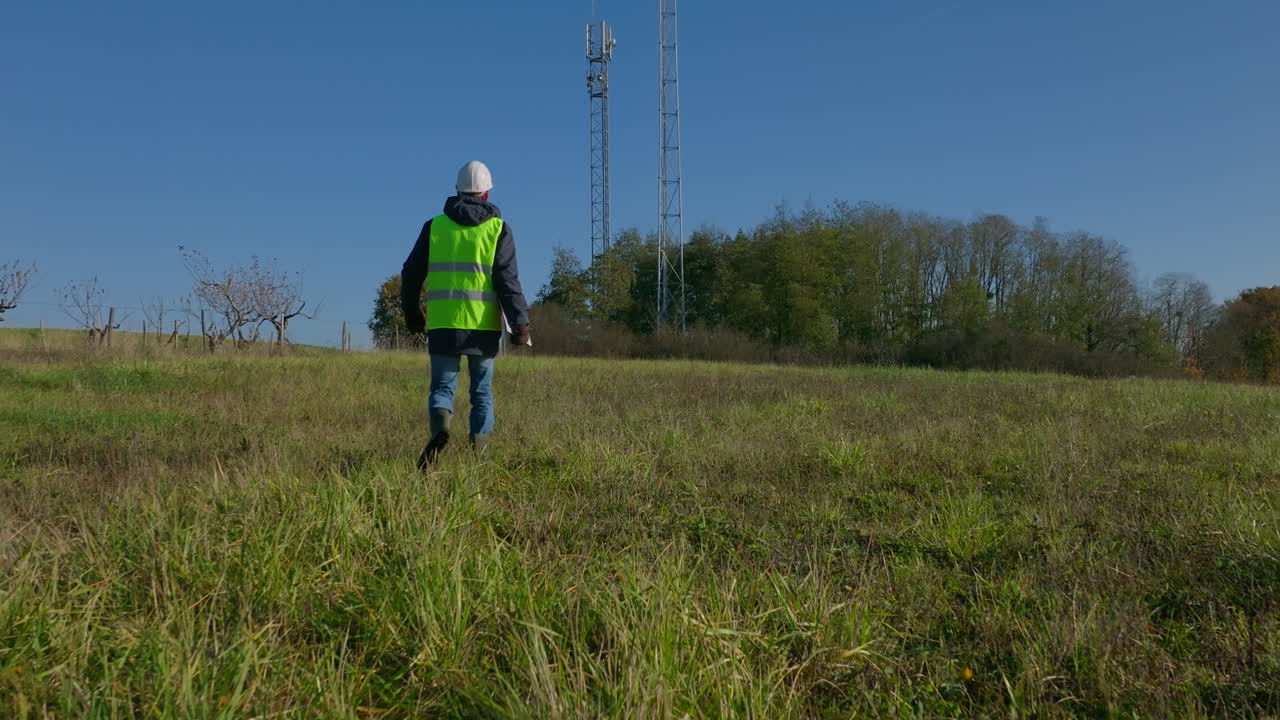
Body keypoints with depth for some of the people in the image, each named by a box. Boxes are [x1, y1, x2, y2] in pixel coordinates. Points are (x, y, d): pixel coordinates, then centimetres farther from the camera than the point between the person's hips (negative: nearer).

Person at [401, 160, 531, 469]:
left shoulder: (435, 226, 7)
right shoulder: (498, 228, 2)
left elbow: (411, 273, 9)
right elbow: (507, 280, -7)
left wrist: (412, 313, 22)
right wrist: (520, 323, -6)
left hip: (442, 325, 1)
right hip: (483, 326, -1)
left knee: (442, 387, 7)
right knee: (482, 392, 11)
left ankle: (440, 428, -21)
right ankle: (479, 453, 10)